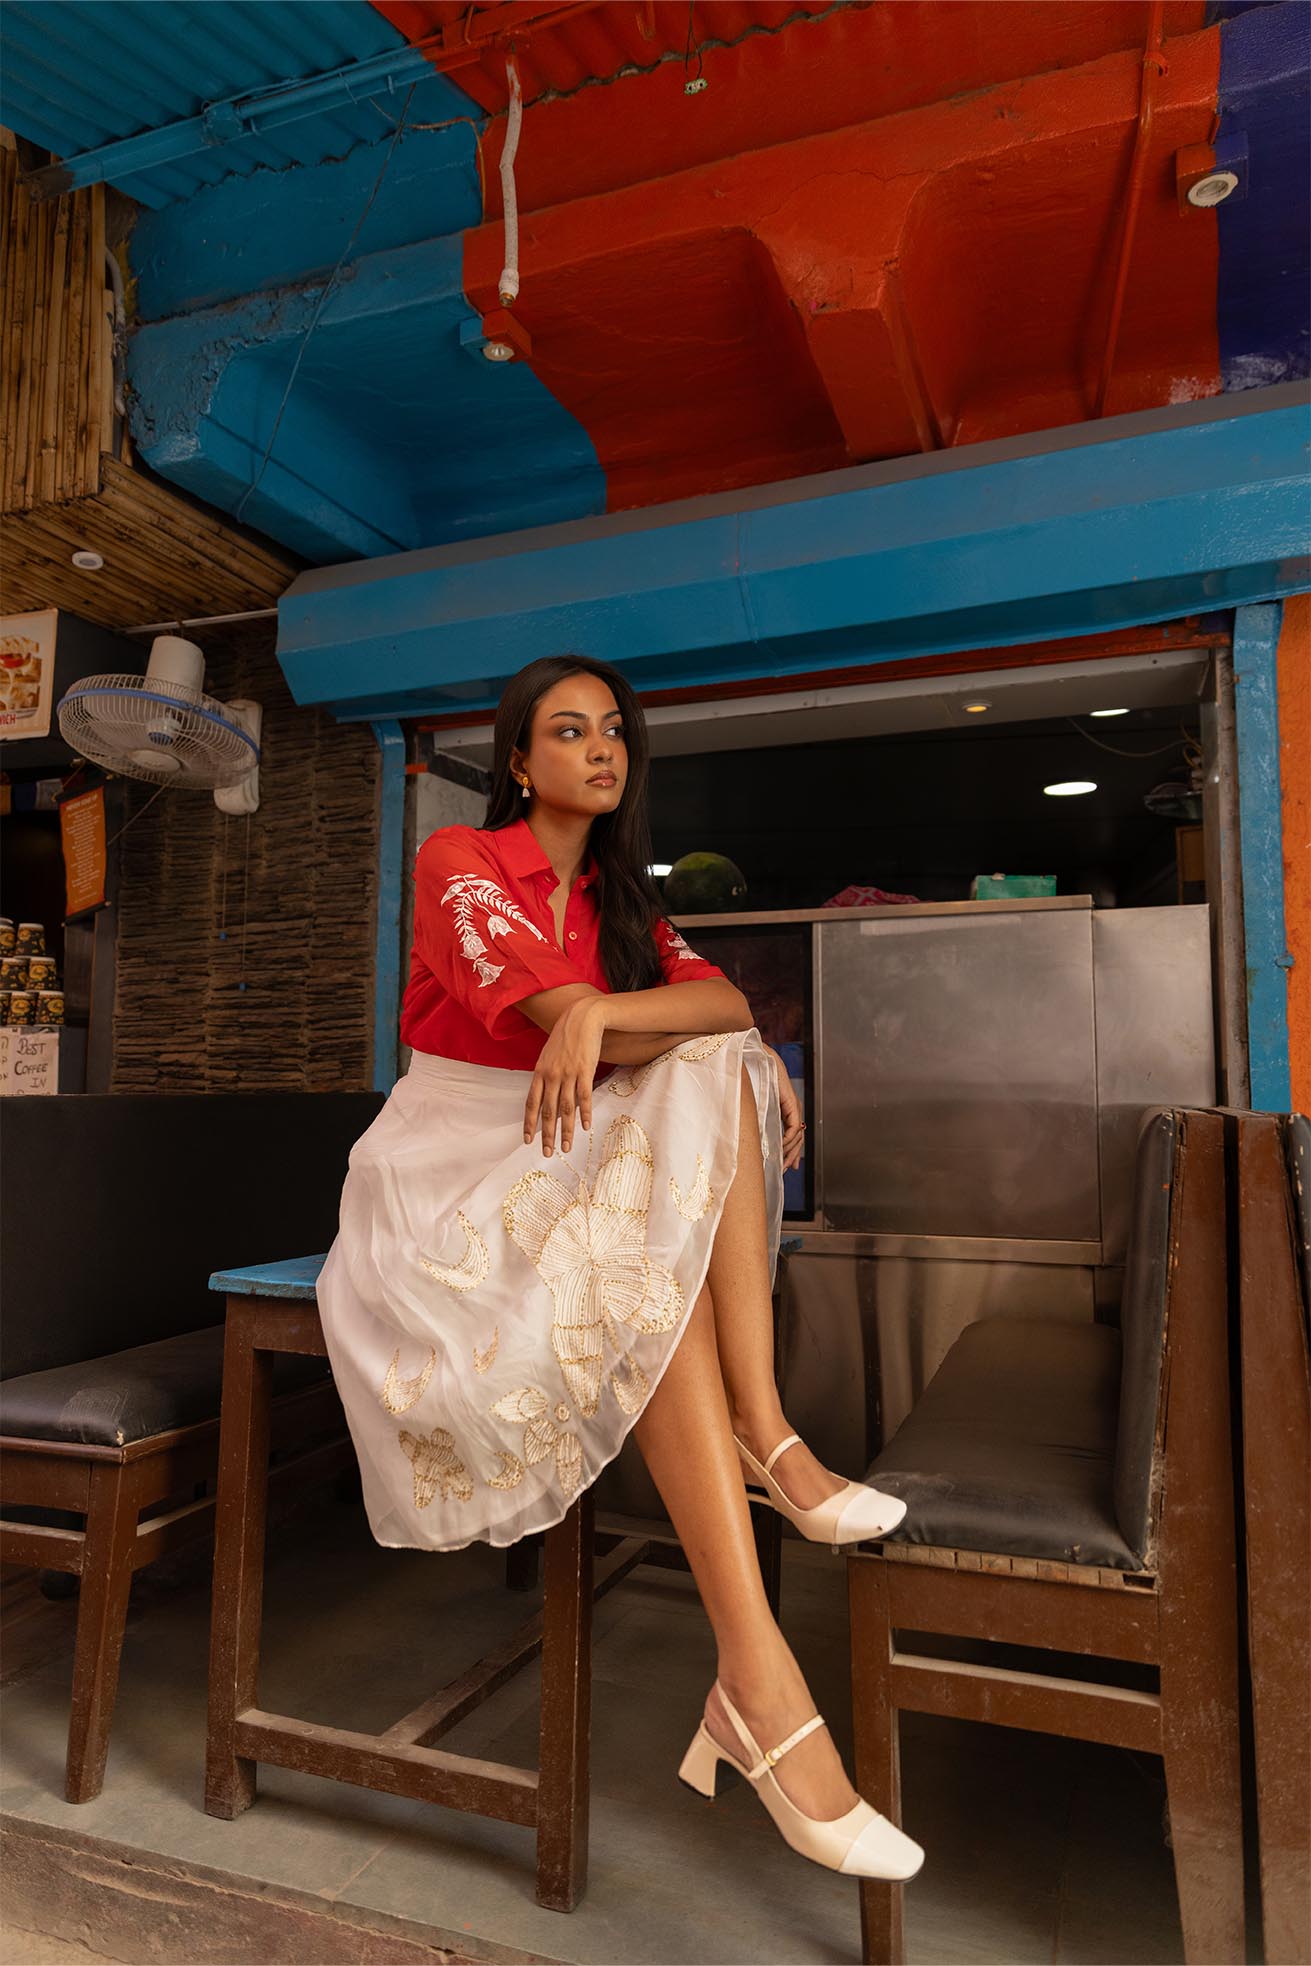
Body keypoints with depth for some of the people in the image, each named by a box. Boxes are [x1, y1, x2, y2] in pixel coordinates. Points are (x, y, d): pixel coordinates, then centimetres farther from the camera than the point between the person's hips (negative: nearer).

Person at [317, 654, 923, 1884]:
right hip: (461, 1157, -6)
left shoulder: (620, 898, 17)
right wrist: (698, 1033, -10)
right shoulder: (458, 862, -1)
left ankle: (766, 1433, -29)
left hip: (584, 1161, 6)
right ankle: (759, 1678, -38)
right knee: (647, 1252, -32)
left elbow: (723, 1001, -4)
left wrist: (600, 1015, -23)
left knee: (716, 1085, -21)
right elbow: (561, 1010, -18)